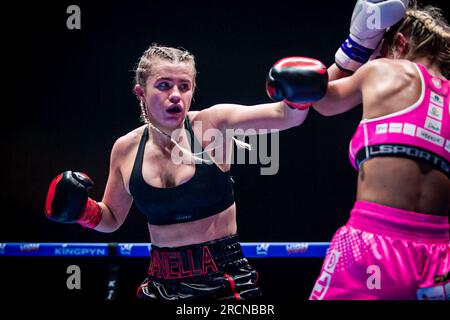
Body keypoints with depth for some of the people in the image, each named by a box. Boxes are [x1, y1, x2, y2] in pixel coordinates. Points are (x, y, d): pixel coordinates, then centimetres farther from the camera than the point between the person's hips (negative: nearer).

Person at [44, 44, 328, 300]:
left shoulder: (213, 124, -10)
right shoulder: (126, 149, 0)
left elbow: (286, 116, -18)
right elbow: (112, 219, 13)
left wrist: (297, 95, -38)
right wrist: (81, 209, -5)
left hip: (224, 279, -3)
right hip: (163, 283, 3)